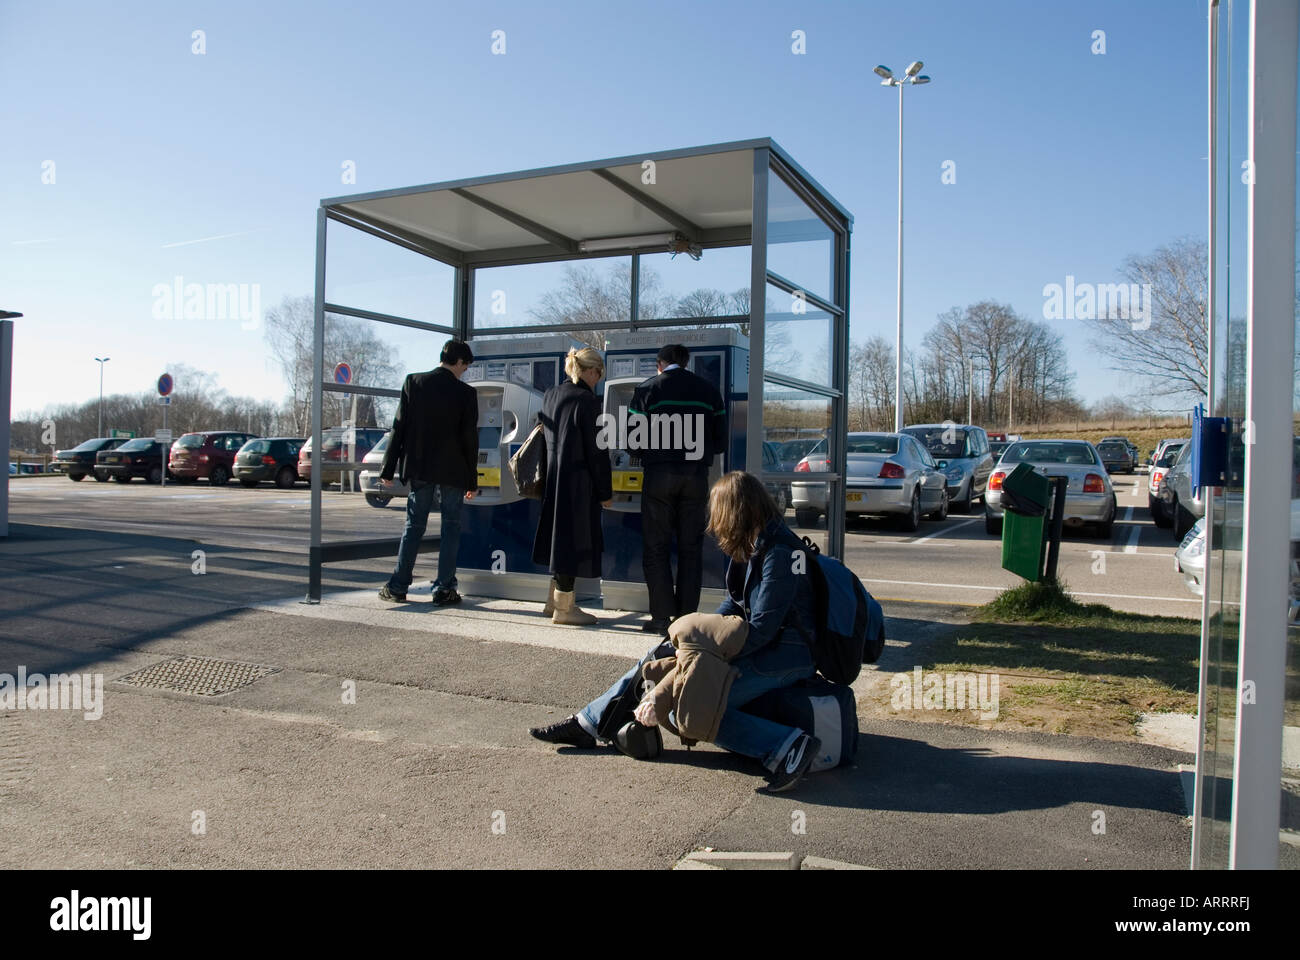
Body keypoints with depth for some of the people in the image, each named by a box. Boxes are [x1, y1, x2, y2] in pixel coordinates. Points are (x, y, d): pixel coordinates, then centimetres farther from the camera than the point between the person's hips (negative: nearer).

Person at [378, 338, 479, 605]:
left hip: (419, 468, 2)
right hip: (452, 471, -2)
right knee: (451, 527, 7)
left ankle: (397, 586, 11)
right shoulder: (466, 393, -7)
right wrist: (471, 480, 3)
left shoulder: (414, 382, 0)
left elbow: (399, 428, -1)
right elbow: (470, 439, -4)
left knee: (414, 526, 10)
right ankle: (444, 588, 5)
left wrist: (388, 469, 3)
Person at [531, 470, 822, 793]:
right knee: (659, 659, 7)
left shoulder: (779, 552, -21)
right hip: (762, 644, 10)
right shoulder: (753, 546, 8)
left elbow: (761, 630, -23)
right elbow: (735, 604, 14)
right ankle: (587, 724, 15)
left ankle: (786, 744, -27)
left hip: (786, 656, -10)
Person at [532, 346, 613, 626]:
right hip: (578, 483, -8)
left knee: (561, 538, 18)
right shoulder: (587, 401, -15)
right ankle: (563, 607, 9)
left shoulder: (550, 395, 8)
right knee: (574, 539, 1)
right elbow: (596, 451, -14)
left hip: (552, 481, 8)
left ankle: (556, 600, 28)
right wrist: (605, 492, -7)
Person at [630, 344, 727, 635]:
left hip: (659, 474, -2)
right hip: (696, 475, 2)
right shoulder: (709, 391, 9)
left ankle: (662, 617, 2)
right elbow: (721, 442, 9)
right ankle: (686, 617, 8)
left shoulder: (647, 389, 2)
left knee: (656, 547, 4)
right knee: (691, 548, 8)